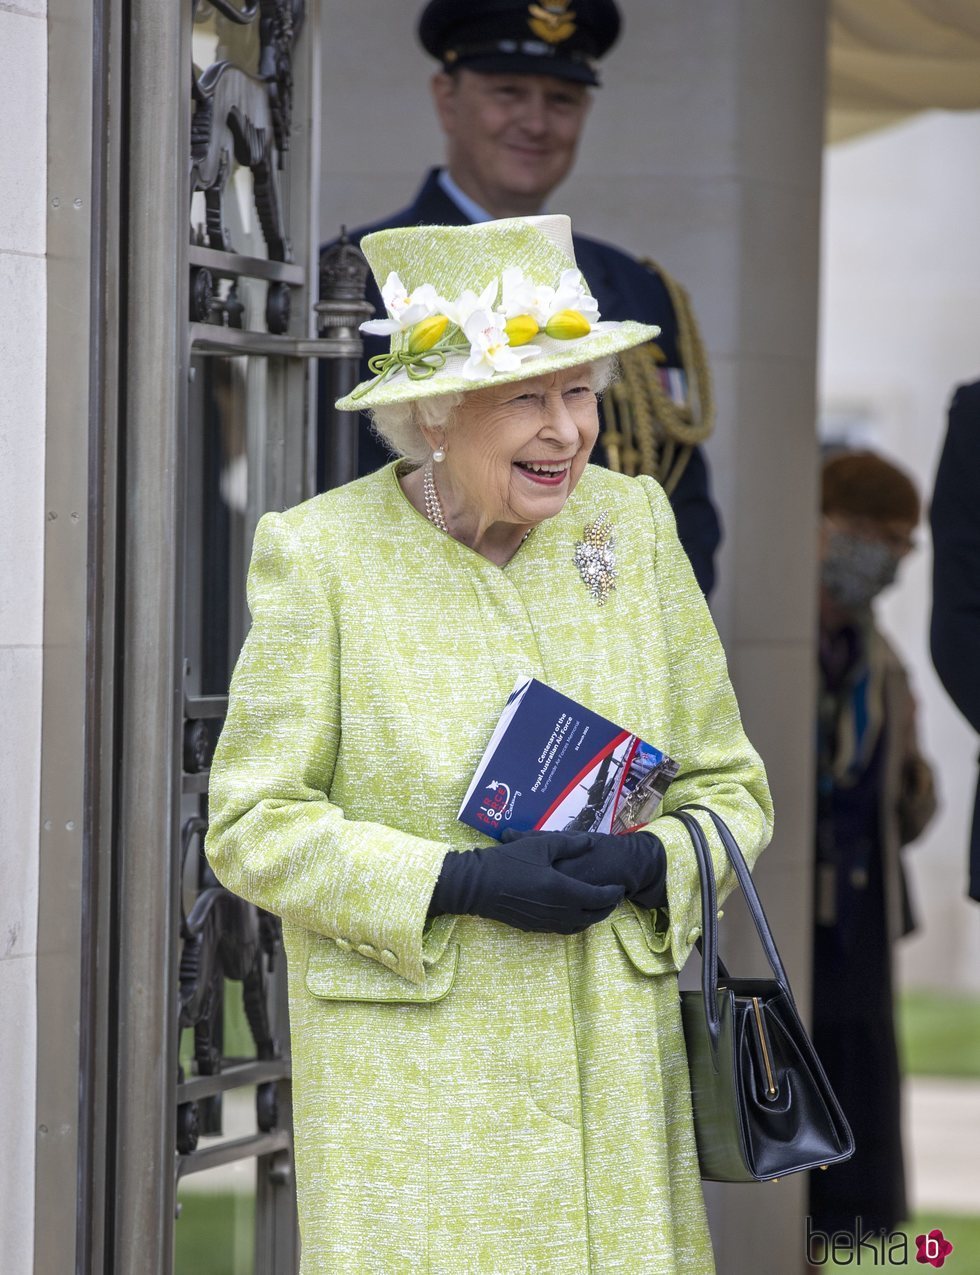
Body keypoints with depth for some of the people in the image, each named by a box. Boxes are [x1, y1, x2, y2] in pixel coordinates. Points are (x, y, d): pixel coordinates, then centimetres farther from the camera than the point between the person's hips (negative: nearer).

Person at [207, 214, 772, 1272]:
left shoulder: (632, 524, 5)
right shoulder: (322, 554, -7)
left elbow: (727, 785, 11)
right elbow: (254, 826, -6)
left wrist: (647, 862, -11)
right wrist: (461, 882, -18)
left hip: (614, 1073, 4)